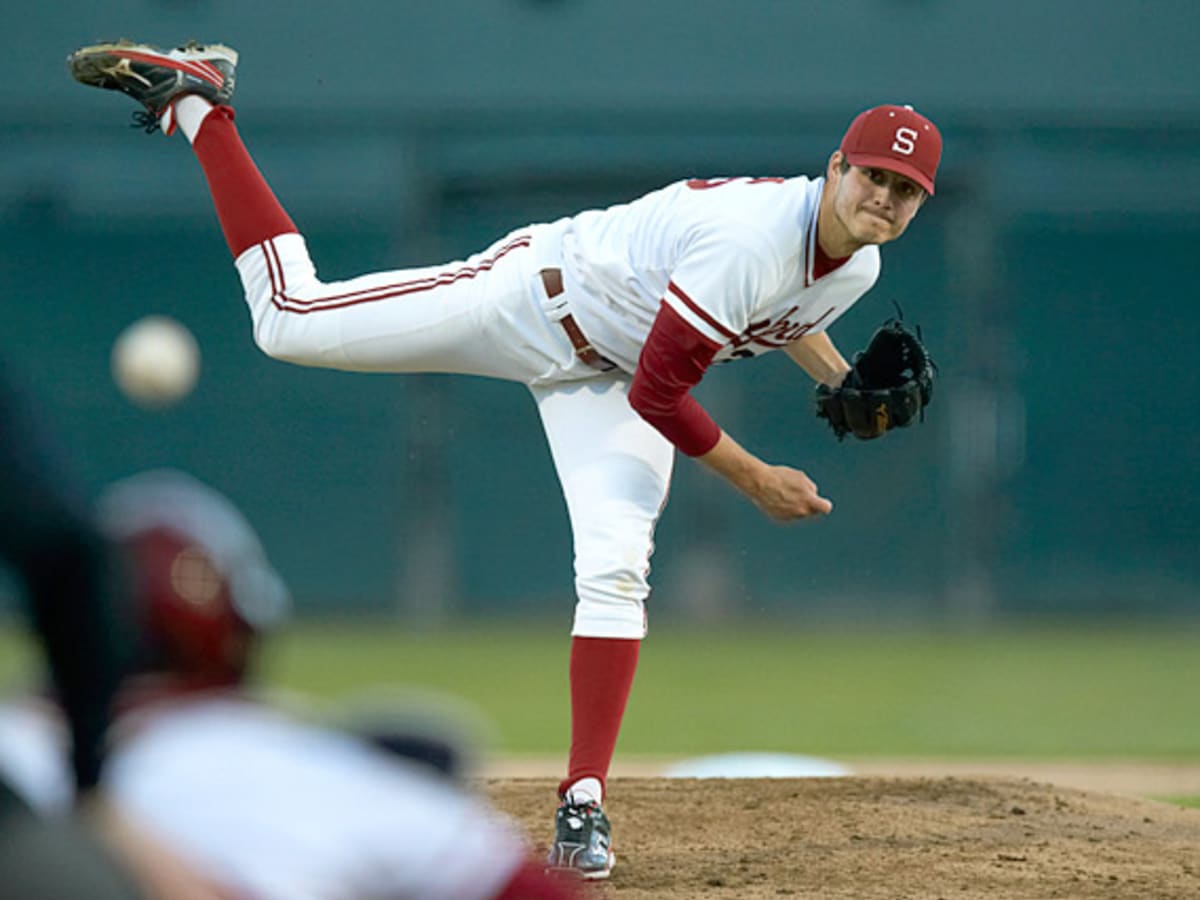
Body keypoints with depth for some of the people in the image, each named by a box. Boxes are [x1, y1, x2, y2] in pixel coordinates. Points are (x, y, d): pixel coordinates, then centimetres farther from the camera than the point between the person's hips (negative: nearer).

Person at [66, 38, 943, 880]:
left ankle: (583, 804, -8)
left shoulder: (858, 268, -8)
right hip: (533, 295, -6)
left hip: (604, 377, 6)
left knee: (616, 570, -13)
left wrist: (842, 380, 2)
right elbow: (658, 393, -29)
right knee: (289, 318, -7)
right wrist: (755, 479, -20)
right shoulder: (750, 238, -35)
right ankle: (197, 104, 11)